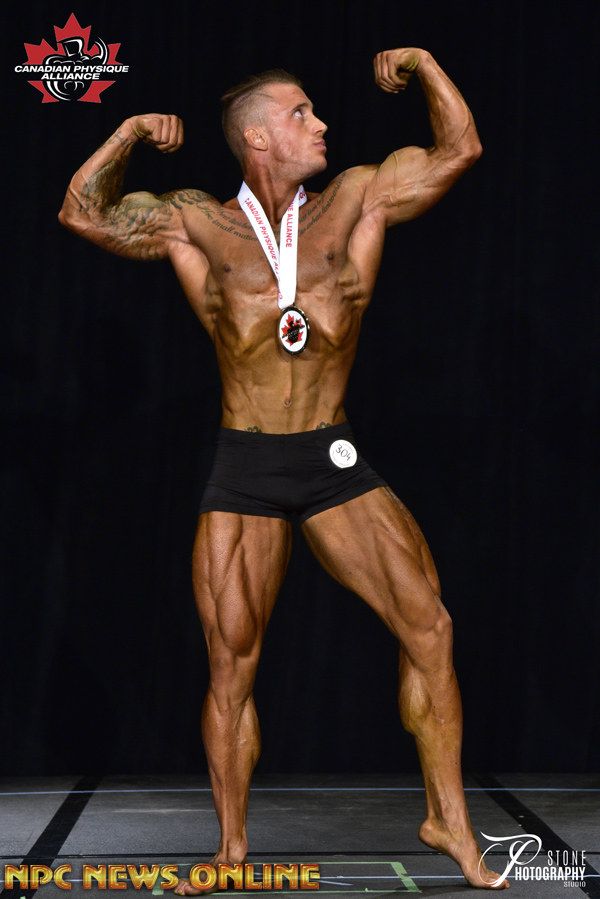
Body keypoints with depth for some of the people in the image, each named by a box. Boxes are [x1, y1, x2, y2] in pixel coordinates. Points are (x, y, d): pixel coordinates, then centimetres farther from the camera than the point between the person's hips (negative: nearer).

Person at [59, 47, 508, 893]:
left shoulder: (356, 202, 3)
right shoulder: (196, 225, 0)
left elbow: (459, 150, 5)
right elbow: (83, 214, 2)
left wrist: (421, 60, 3)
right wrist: (129, 134, -4)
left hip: (336, 465, 1)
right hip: (245, 474, -1)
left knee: (430, 629, -4)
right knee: (231, 668, 3)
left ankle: (449, 821, 10)